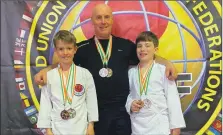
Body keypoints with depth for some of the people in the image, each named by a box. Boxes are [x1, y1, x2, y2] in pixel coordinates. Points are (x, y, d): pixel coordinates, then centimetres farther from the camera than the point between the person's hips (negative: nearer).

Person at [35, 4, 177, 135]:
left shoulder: (125, 45, 6)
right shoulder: (83, 48, 4)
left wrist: (167, 62, -2)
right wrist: (45, 70, -10)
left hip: (122, 110, 1)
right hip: (95, 111, 0)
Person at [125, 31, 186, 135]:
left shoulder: (163, 70, -5)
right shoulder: (131, 72, 5)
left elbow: (172, 98, -5)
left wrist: (176, 126, -5)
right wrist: (130, 105, -9)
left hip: (159, 126, -3)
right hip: (137, 126, 3)